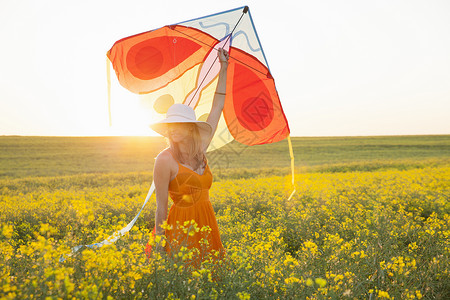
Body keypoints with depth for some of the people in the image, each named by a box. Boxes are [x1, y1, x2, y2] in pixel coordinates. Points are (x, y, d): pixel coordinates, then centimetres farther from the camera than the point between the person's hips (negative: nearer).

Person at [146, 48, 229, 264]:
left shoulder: (200, 150, 3)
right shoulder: (165, 160, -11)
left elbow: (217, 107, 11)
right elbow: (161, 207, -10)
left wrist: (224, 67, 15)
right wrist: (160, 247, -12)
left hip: (206, 227, 5)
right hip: (180, 229, -5)